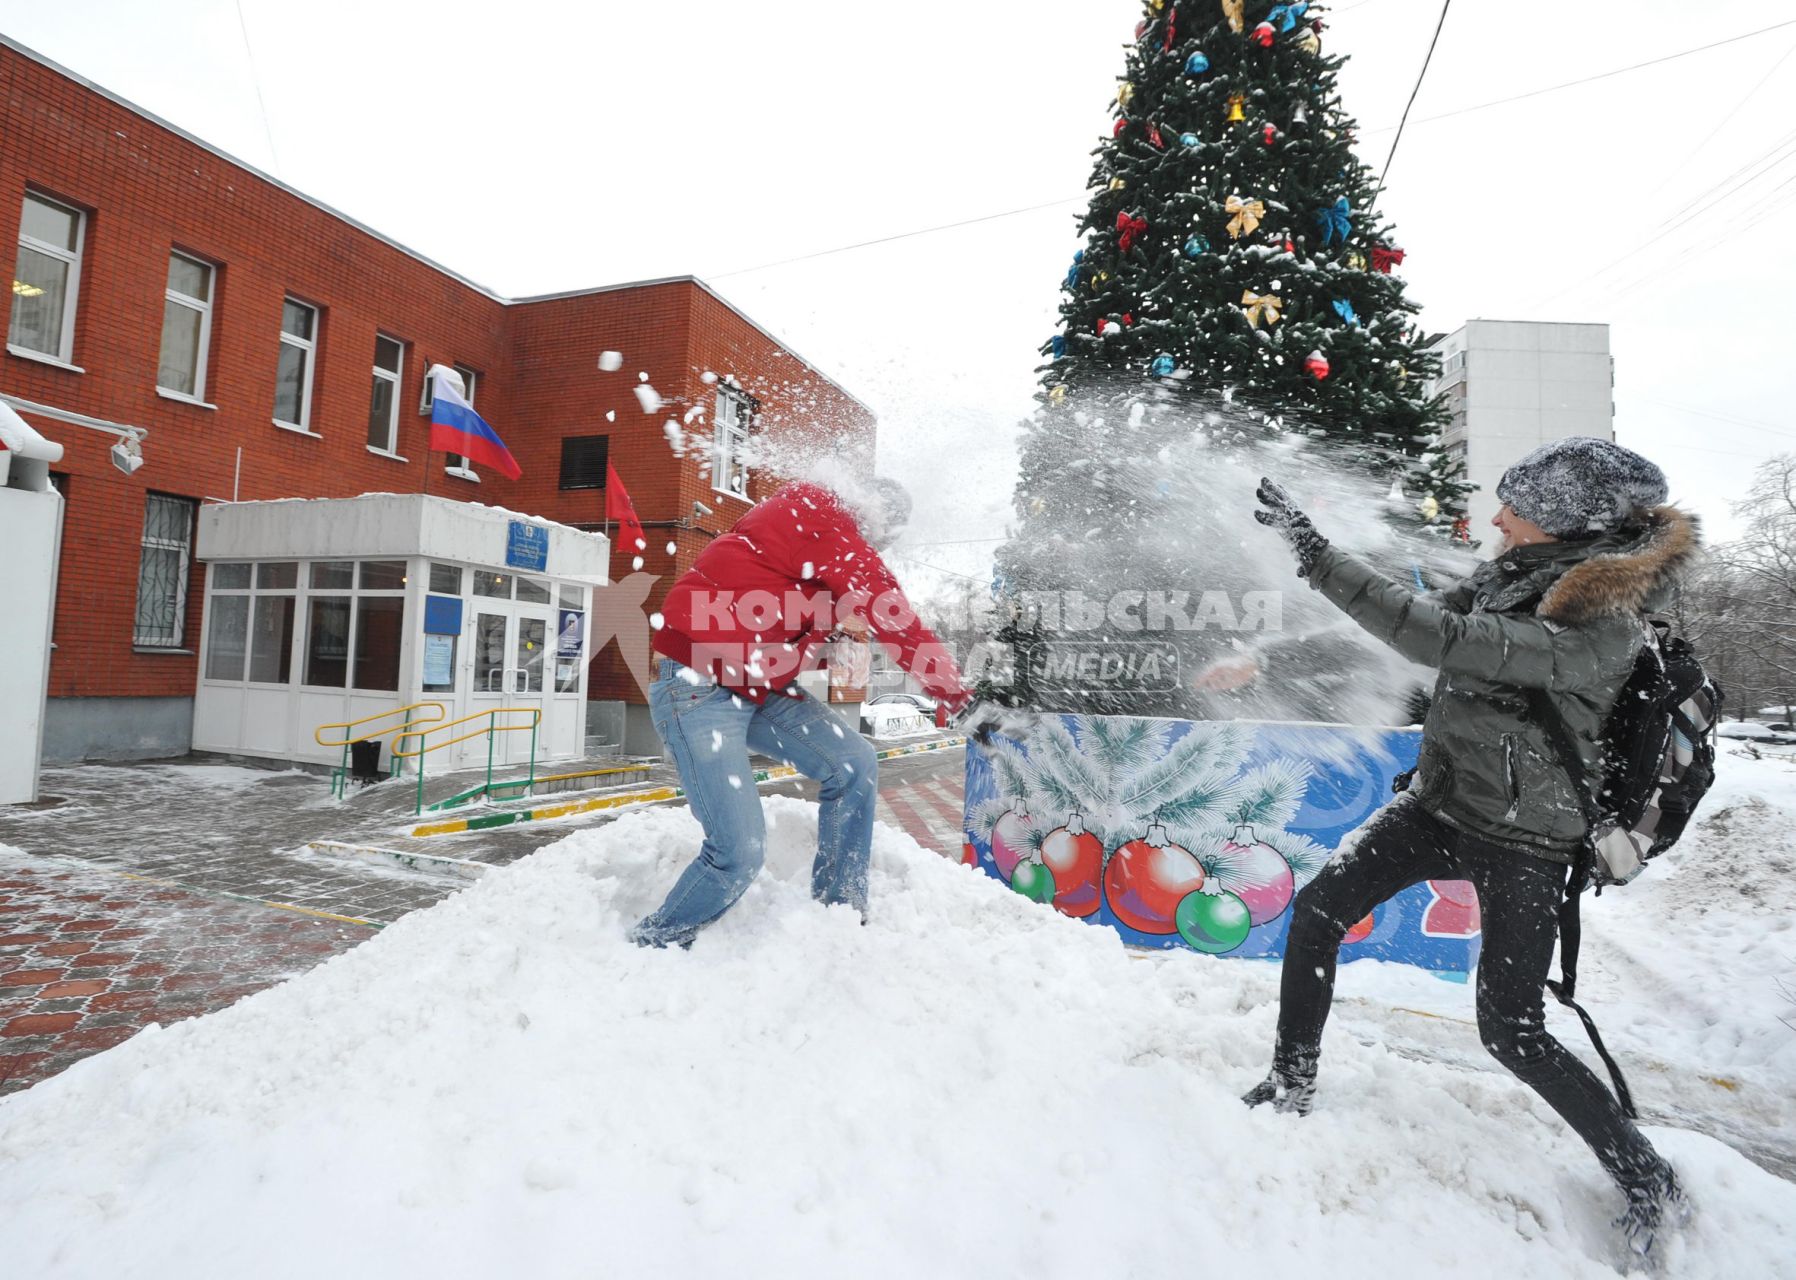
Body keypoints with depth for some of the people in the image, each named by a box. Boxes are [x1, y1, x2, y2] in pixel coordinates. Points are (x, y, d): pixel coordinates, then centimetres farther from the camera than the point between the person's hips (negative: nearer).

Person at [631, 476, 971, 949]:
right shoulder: (820, 518, -16)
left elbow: (793, 652, 9)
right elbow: (894, 615, -17)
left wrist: (835, 627, -12)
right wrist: (960, 697, -10)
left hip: (759, 686, 10)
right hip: (700, 686, -9)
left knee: (853, 765, 2)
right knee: (740, 851, -13)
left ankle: (839, 912, 16)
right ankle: (654, 945, 13)